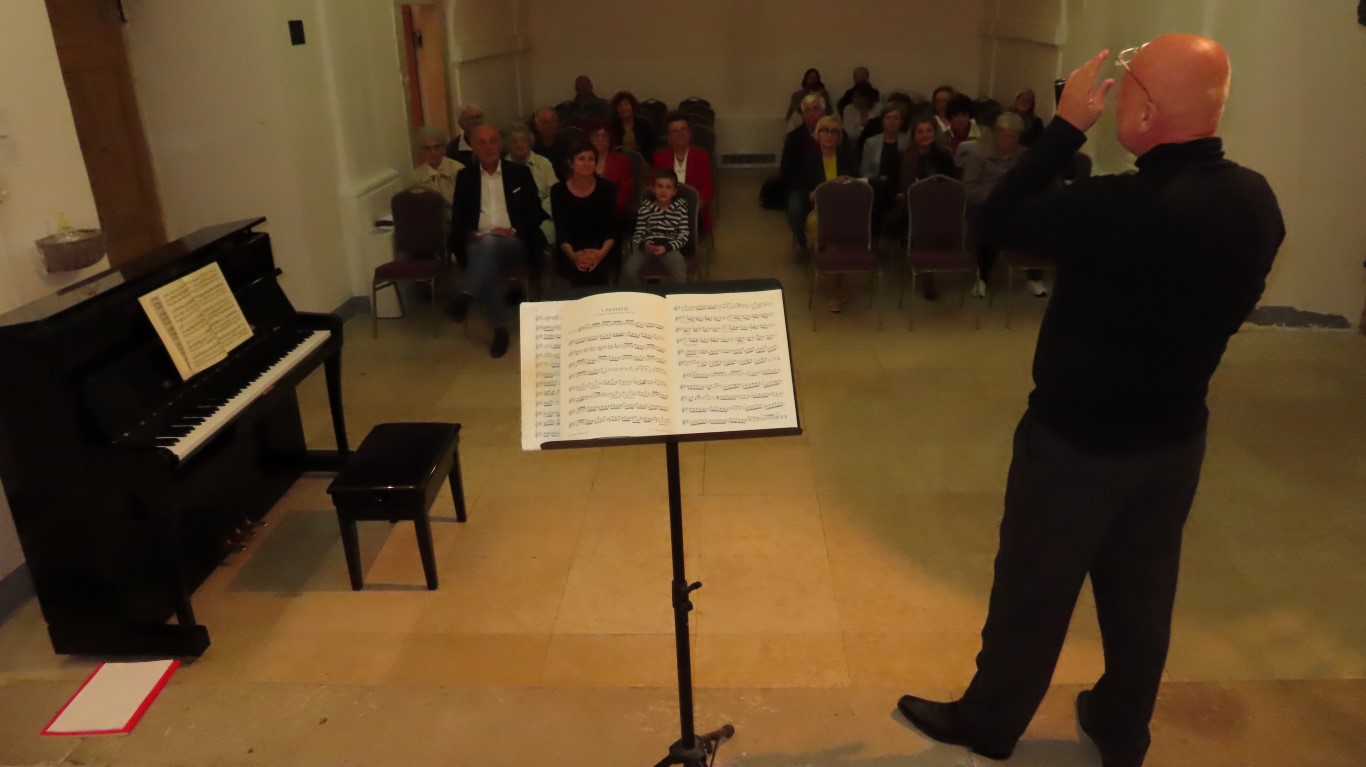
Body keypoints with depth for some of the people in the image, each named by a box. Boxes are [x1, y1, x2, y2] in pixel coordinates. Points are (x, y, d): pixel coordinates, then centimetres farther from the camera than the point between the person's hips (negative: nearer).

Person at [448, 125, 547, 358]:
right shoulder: (465, 177, 13)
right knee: (484, 258, -34)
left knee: (489, 244, -37)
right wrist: (471, 234, -12)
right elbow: (457, 218, 10)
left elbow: (536, 212, 5)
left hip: (514, 243, -1)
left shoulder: (520, 173, 9)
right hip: (478, 243, 2)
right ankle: (499, 328, -27)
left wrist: (514, 231, -12)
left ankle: (467, 296, -41)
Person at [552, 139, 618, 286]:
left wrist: (601, 253, -26)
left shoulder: (606, 188, -1)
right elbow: (561, 231, -9)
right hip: (570, 252, 0)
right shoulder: (558, 190, -2)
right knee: (580, 269, -32)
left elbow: (611, 229, -5)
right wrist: (573, 255, -29)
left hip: (600, 250, 1)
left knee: (596, 267, -32)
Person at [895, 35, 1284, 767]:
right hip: (1177, 431, 7)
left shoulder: (1123, 206, -30)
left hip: (1079, 436, -6)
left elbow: (1000, 218, -17)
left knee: (1033, 587, 12)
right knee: (1142, 589, 21)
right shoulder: (1255, 201, -6)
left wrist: (1067, 124, -12)